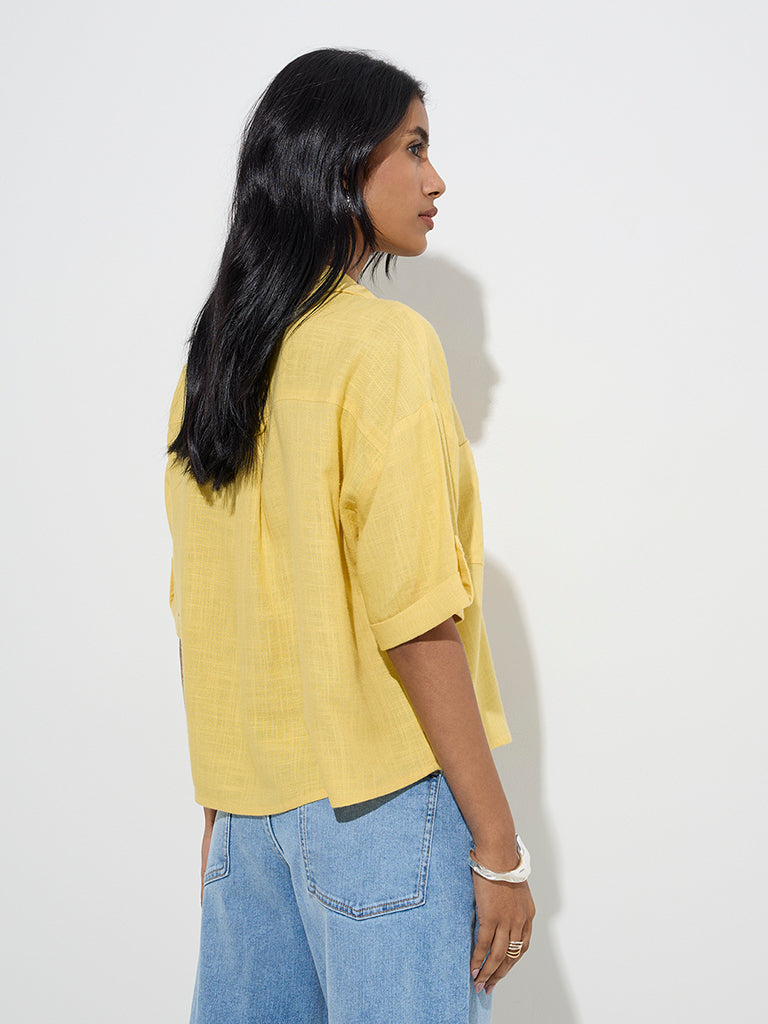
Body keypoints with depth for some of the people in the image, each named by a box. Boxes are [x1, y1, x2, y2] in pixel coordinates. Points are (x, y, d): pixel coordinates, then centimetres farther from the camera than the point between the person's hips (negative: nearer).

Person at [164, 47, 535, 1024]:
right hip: (377, 796, -7)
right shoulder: (384, 341, -13)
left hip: (250, 802, 7)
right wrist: (497, 841, -13)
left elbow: (200, 609, 12)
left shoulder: (215, 349, 8)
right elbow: (415, 615, -18)